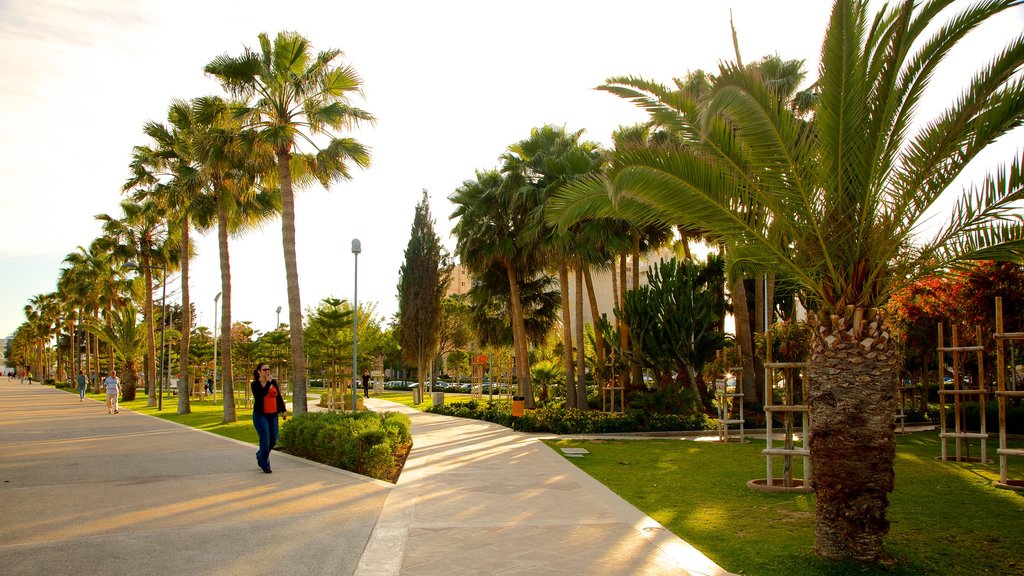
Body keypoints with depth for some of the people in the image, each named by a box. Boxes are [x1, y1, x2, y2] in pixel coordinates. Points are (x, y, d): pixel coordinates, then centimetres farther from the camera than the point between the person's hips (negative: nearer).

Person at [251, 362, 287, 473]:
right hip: (261, 415, -5)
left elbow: (279, 396, 12)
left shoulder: (273, 382, 8)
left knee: (273, 440, 6)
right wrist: (268, 382, -21)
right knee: (265, 440, -8)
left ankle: (260, 455, 34)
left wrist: (283, 410, 8)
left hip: (273, 415, 5)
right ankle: (265, 465, 8)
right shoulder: (255, 384, -5)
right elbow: (262, 394, -24)